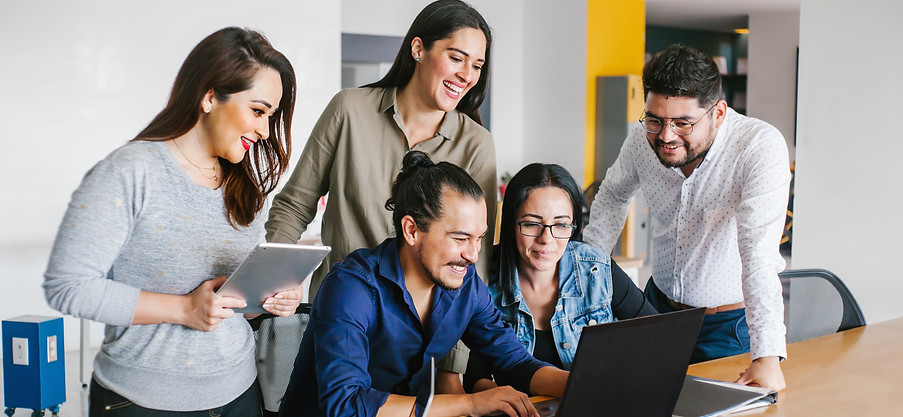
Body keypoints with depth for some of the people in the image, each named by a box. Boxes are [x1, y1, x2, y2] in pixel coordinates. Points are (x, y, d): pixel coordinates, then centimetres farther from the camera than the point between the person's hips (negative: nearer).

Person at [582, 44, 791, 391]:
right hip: (660, 306, 4)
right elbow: (613, 194, 12)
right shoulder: (643, 139, -11)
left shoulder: (761, 146, -26)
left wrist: (767, 357, -42)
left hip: (733, 322, -4)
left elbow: (759, 253, -35)